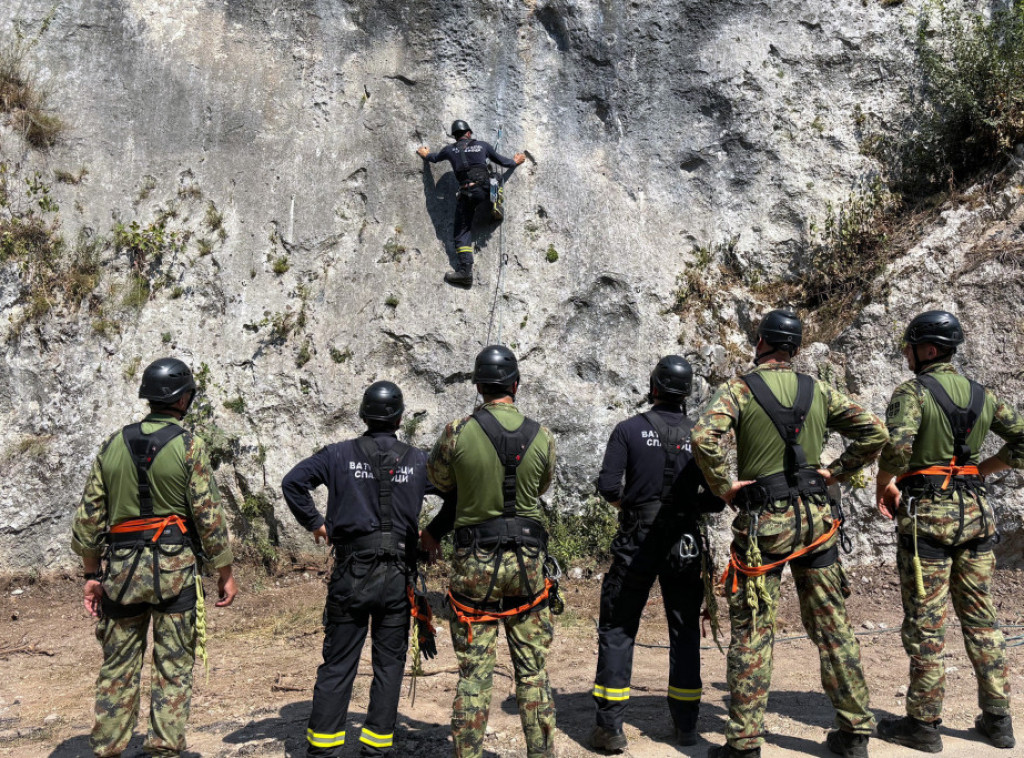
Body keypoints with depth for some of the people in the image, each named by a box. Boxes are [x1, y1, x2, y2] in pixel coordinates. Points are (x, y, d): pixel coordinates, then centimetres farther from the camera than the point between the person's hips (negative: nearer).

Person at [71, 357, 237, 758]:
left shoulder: (113, 444, 5)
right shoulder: (189, 446, -8)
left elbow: (88, 517, 7)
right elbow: (209, 516, -10)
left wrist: (93, 574, 16)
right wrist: (225, 571, 0)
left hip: (121, 569, 4)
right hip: (175, 567, -3)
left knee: (117, 668, 14)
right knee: (173, 670, 6)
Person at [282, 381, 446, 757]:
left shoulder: (340, 454, -1)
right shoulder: (418, 460, 1)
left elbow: (292, 481, -7)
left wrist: (314, 522, 4)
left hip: (352, 574, 0)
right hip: (399, 575, 0)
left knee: (337, 663, 8)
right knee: (389, 663, 10)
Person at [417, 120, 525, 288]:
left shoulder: (450, 150, 14)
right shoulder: (482, 145, 13)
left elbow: (434, 158, 34)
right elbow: (501, 161, 23)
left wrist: (426, 154, 57)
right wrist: (515, 162, 44)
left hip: (466, 193, 0)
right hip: (484, 190, 0)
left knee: (462, 232, 1)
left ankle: (465, 270, -12)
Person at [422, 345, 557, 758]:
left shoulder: (458, 433, -11)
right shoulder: (542, 437, -3)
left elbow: (438, 479, 7)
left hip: (475, 564, -1)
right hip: (528, 562, 2)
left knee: (473, 672, 8)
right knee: (533, 671, 12)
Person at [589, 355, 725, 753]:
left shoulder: (629, 430, -7)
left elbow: (607, 486, -12)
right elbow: (716, 499, -1)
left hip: (636, 543, -2)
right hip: (685, 545, 3)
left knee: (617, 629, 8)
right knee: (685, 631, 16)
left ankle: (610, 726, 7)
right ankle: (685, 723, 23)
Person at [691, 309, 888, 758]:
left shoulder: (740, 389, -7)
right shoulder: (819, 391, 6)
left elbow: (704, 436, -24)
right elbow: (875, 433, 4)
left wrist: (724, 487, -12)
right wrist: (835, 472, 7)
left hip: (763, 522, -4)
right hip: (816, 518, 4)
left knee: (752, 632, 3)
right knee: (833, 627, 13)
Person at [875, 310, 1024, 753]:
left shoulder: (913, 391, -10)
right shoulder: (982, 396, 10)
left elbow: (897, 446, -25)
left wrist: (883, 484, -9)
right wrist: (982, 469, 15)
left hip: (926, 515, -6)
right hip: (974, 512, 6)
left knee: (926, 624, 1)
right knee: (981, 619, 14)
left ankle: (923, 724, 9)